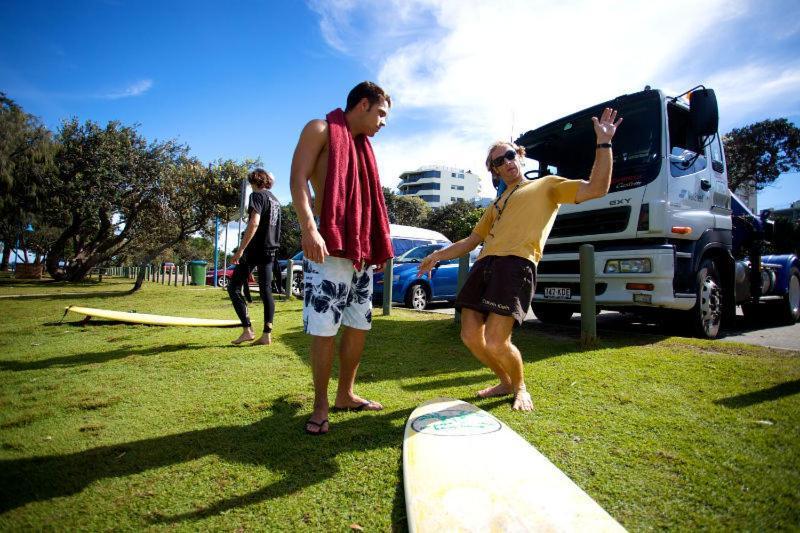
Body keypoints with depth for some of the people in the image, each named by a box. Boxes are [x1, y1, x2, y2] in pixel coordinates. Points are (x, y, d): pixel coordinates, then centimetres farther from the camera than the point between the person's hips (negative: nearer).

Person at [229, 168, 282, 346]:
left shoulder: (257, 195, -7)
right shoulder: (275, 200, 18)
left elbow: (254, 223, -20)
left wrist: (240, 249, -21)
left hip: (254, 249, -8)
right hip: (270, 250, 8)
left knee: (234, 287, 1)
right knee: (266, 291, 5)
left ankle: (247, 330, -6)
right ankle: (267, 334, 3)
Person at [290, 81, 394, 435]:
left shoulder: (363, 145, 24)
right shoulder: (320, 129, 2)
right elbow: (298, 179, -11)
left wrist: (378, 246, 19)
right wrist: (308, 227, -27)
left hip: (362, 250, 8)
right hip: (327, 244, -8)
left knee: (359, 325, 10)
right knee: (324, 329, -5)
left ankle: (345, 395, 24)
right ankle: (320, 405, 9)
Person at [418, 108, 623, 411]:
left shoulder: (547, 185, 18)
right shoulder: (496, 205, 34)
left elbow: (597, 188, 4)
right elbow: (470, 242, 32)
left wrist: (603, 143, -1)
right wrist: (437, 256, 21)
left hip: (517, 264, -7)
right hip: (484, 264, 7)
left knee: (495, 343, -16)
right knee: (471, 337, 1)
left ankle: (520, 388, 17)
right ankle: (506, 383, 28)